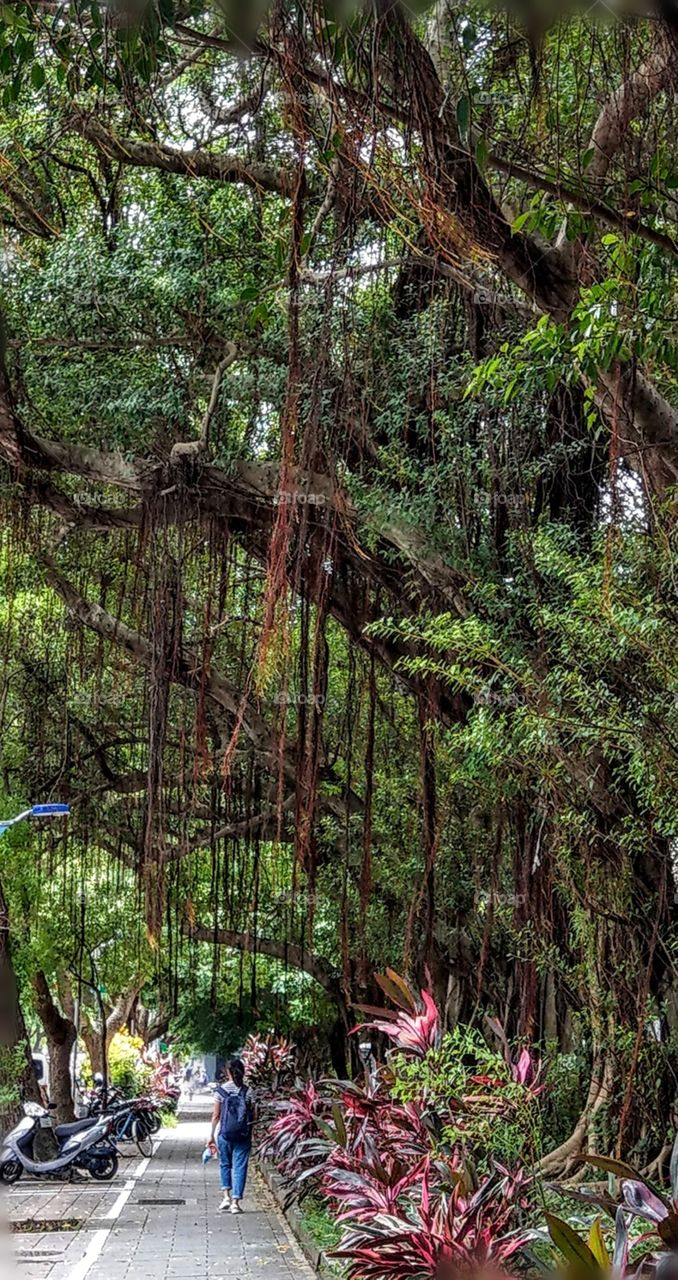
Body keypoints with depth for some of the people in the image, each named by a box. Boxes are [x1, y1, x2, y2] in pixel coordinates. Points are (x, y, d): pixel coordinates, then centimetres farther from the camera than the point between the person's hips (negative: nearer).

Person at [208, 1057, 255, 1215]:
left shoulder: (221, 1090, -4)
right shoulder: (248, 1092, -3)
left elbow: (216, 1116, -1)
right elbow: (252, 1117, -1)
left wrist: (212, 1136, 7)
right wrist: (250, 1134, 10)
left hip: (224, 1135, 0)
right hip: (243, 1136, 0)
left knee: (225, 1164, 19)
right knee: (239, 1166, 6)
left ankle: (226, 1196, 10)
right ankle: (236, 1201, 3)